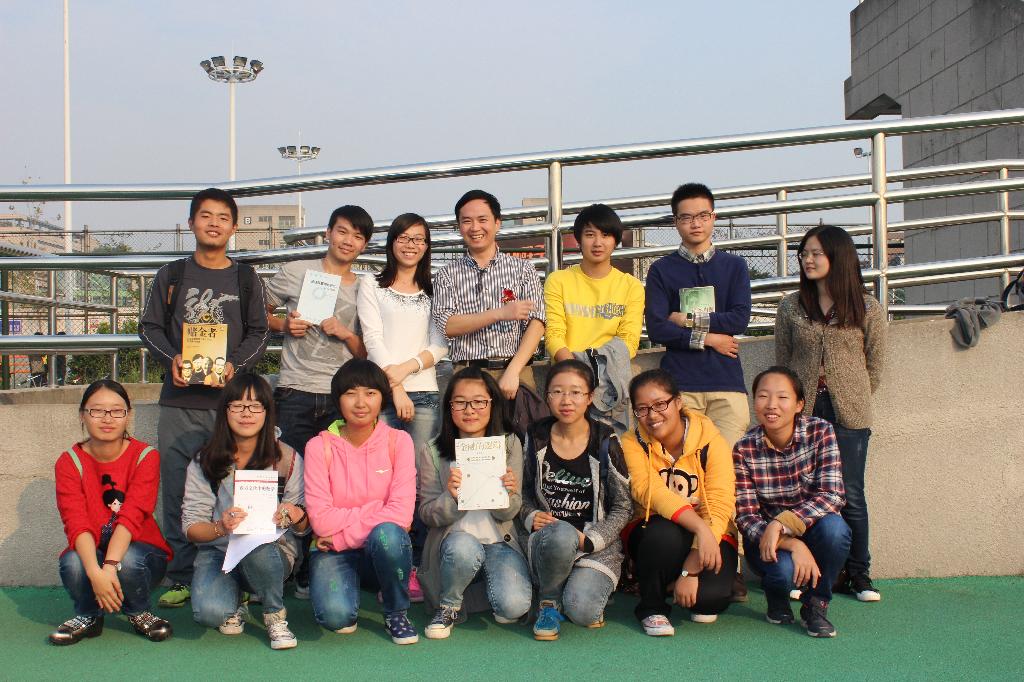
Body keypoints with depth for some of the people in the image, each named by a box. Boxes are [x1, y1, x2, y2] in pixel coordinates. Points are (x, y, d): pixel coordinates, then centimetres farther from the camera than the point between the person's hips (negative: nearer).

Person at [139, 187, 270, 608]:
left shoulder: (246, 279, 10)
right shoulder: (172, 276, 13)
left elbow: (258, 332, 6)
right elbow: (150, 326, 10)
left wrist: (235, 365, -12)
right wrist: (172, 358, -8)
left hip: (231, 398, -1)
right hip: (179, 400, 1)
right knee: (177, 490, 1)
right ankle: (181, 577, 9)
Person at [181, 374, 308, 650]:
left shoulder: (287, 459, -2)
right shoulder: (205, 462, -1)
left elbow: (303, 528, 0)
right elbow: (191, 527, -5)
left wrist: (297, 516, -25)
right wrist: (220, 528, -27)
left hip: (272, 550, -1)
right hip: (218, 551, 1)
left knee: (258, 549, -38)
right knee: (209, 612, -30)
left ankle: (276, 616, -7)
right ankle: (235, 606, 10)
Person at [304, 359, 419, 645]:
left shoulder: (398, 441, -4)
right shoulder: (320, 446, -5)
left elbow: (401, 514, -14)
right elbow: (321, 520, -12)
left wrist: (342, 537, -17)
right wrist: (376, 511, -14)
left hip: (383, 550, 1)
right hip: (334, 551, -1)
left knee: (386, 532, -35)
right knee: (336, 615, -30)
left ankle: (396, 613, -7)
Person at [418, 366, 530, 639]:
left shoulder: (509, 445, 0)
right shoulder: (432, 453, -2)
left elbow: (508, 513, 1)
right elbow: (427, 514, -1)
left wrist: (508, 495, -23)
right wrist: (451, 497, -23)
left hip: (499, 540, 1)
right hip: (453, 540, -1)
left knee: (513, 606, -26)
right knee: (462, 547, -37)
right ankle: (447, 606, -6)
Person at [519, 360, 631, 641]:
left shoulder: (605, 442, -2)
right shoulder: (536, 440, 3)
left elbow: (624, 506, 0)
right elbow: (523, 493, 15)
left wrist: (589, 540, -12)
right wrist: (531, 517, -7)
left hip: (598, 545, -1)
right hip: (545, 541, 1)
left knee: (582, 611, -27)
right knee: (560, 534, -37)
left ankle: (591, 583, 11)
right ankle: (549, 601, -8)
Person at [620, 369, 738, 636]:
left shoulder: (711, 442, -12)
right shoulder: (632, 443, -9)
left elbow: (720, 508, -18)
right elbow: (651, 492, -24)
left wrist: (691, 569, -26)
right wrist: (699, 527, -39)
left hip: (709, 539, 0)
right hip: (652, 532, 0)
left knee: (711, 596, -29)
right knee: (663, 532, -36)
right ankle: (651, 606, -8)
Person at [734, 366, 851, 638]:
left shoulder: (820, 432, -12)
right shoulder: (744, 450, -13)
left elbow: (832, 496, -21)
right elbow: (746, 517, -16)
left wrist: (781, 523, -34)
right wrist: (793, 545, -32)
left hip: (811, 529, 1)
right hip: (766, 538, -1)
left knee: (834, 528, -33)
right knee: (784, 570, -34)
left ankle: (816, 604, -5)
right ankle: (776, 596, 7)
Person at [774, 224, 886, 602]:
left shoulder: (867, 308, 2)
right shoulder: (791, 307, 7)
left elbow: (875, 366, 8)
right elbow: (781, 362, 10)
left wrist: (854, 402, 8)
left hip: (848, 414, -1)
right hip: (801, 411, 1)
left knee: (850, 496, 2)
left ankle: (857, 575, 14)